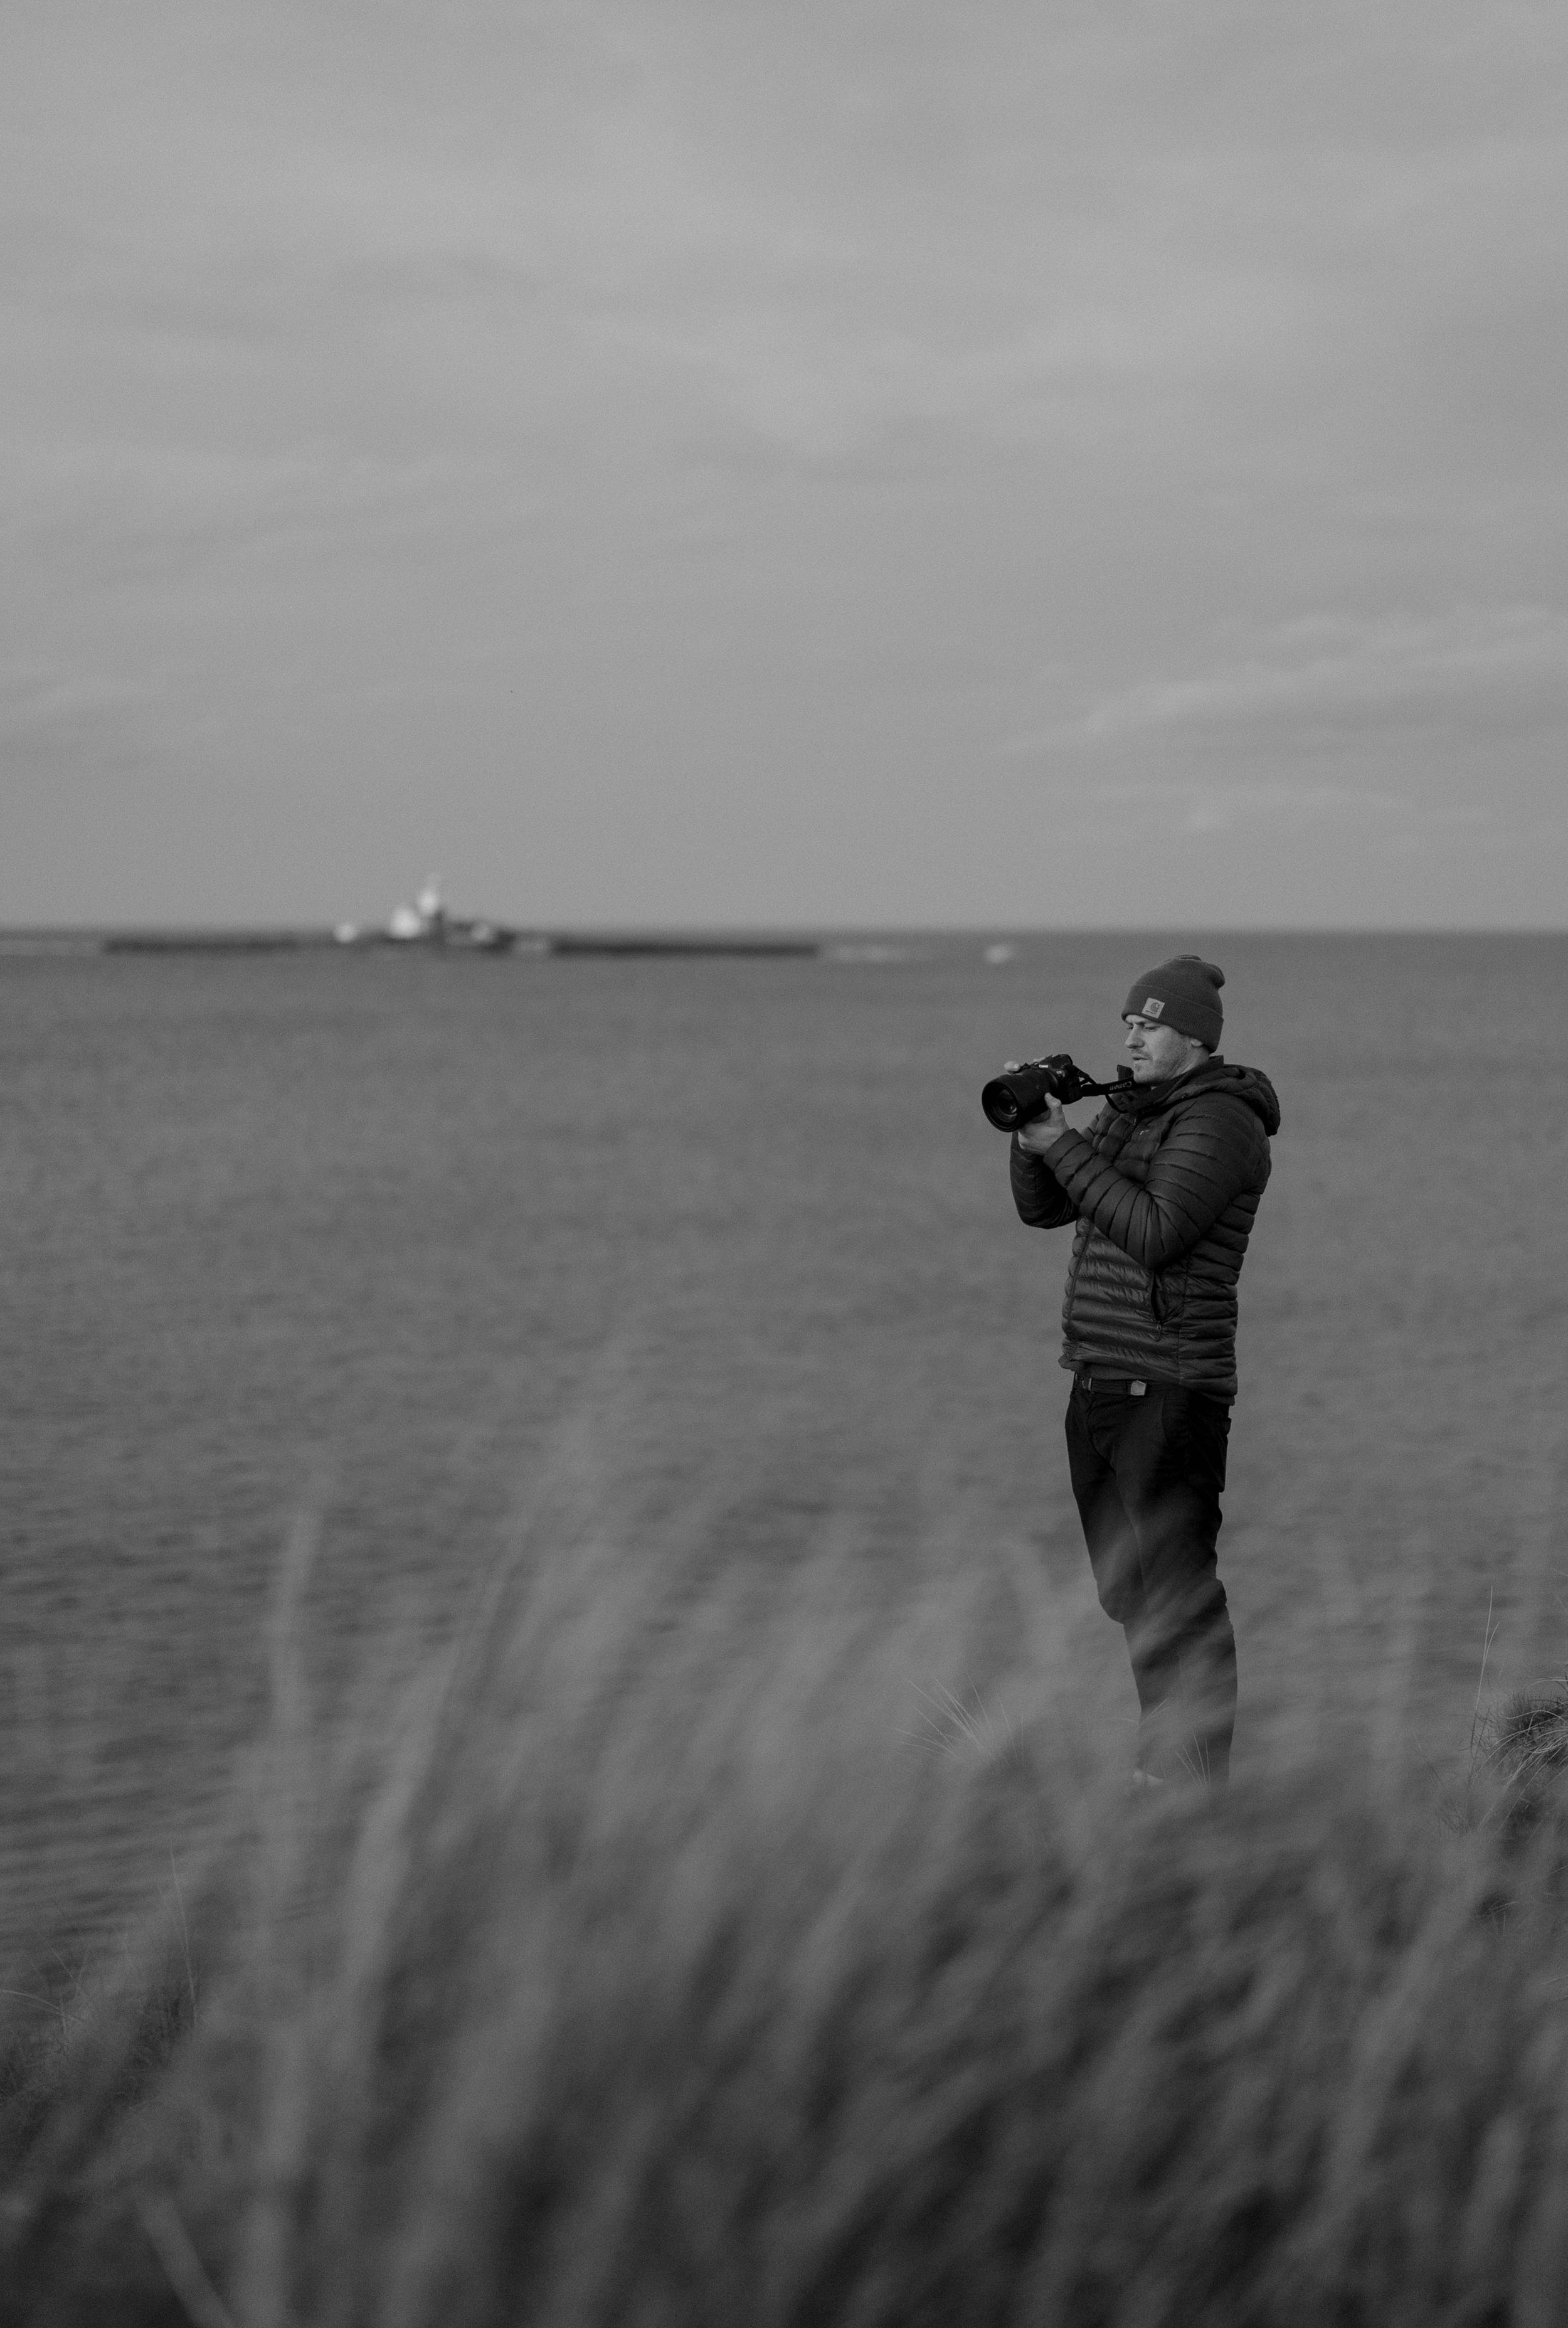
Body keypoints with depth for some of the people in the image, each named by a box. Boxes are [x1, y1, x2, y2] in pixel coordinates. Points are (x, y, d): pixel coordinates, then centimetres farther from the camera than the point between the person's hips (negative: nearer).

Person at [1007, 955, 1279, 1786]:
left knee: (1178, 1592, -8)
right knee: (1126, 1590, 15)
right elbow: (1040, 1210, 15)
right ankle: (1161, 1758, 25)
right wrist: (1032, 1133, -3)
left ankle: (1200, 1780, -3)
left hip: (1170, 1388, -9)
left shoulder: (1221, 1120, -10)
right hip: (1098, 1380, 9)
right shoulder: (1128, 1109, 16)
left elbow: (1154, 1232, -21)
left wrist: (1065, 1146, -18)